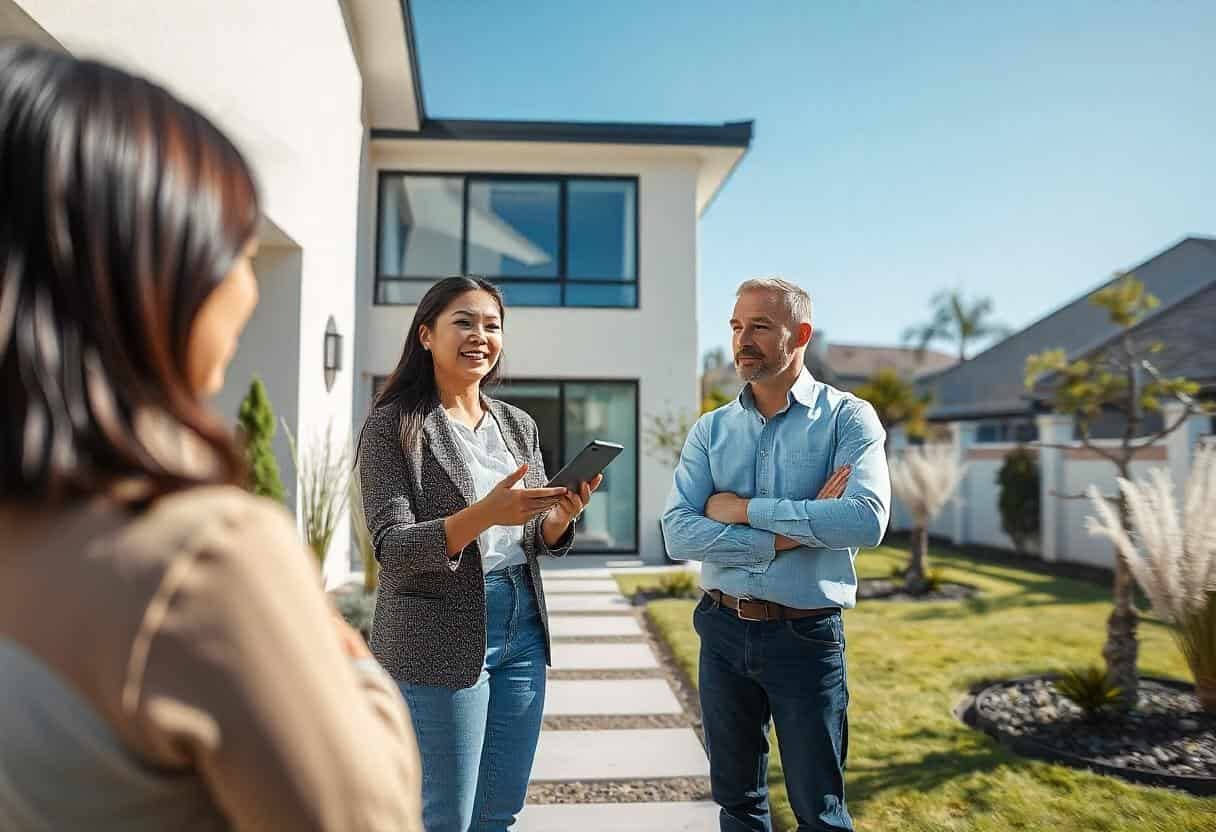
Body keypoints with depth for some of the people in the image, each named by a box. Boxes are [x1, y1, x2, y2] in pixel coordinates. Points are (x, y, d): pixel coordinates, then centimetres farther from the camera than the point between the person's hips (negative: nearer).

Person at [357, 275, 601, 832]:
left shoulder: (518, 425, 8)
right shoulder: (393, 424, -8)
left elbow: (540, 541, 11)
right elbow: (392, 547, -15)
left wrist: (560, 515, -12)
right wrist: (484, 514, -30)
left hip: (521, 628, 6)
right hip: (441, 637, -5)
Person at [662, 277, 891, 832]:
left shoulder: (848, 418, -6)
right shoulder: (711, 429, 2)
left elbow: (866, 520, -23)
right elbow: (678, 534, -9)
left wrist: (743, 508, -17)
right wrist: (789, 534, -18)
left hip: (807, 636, -3)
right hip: (723, 632, 3)